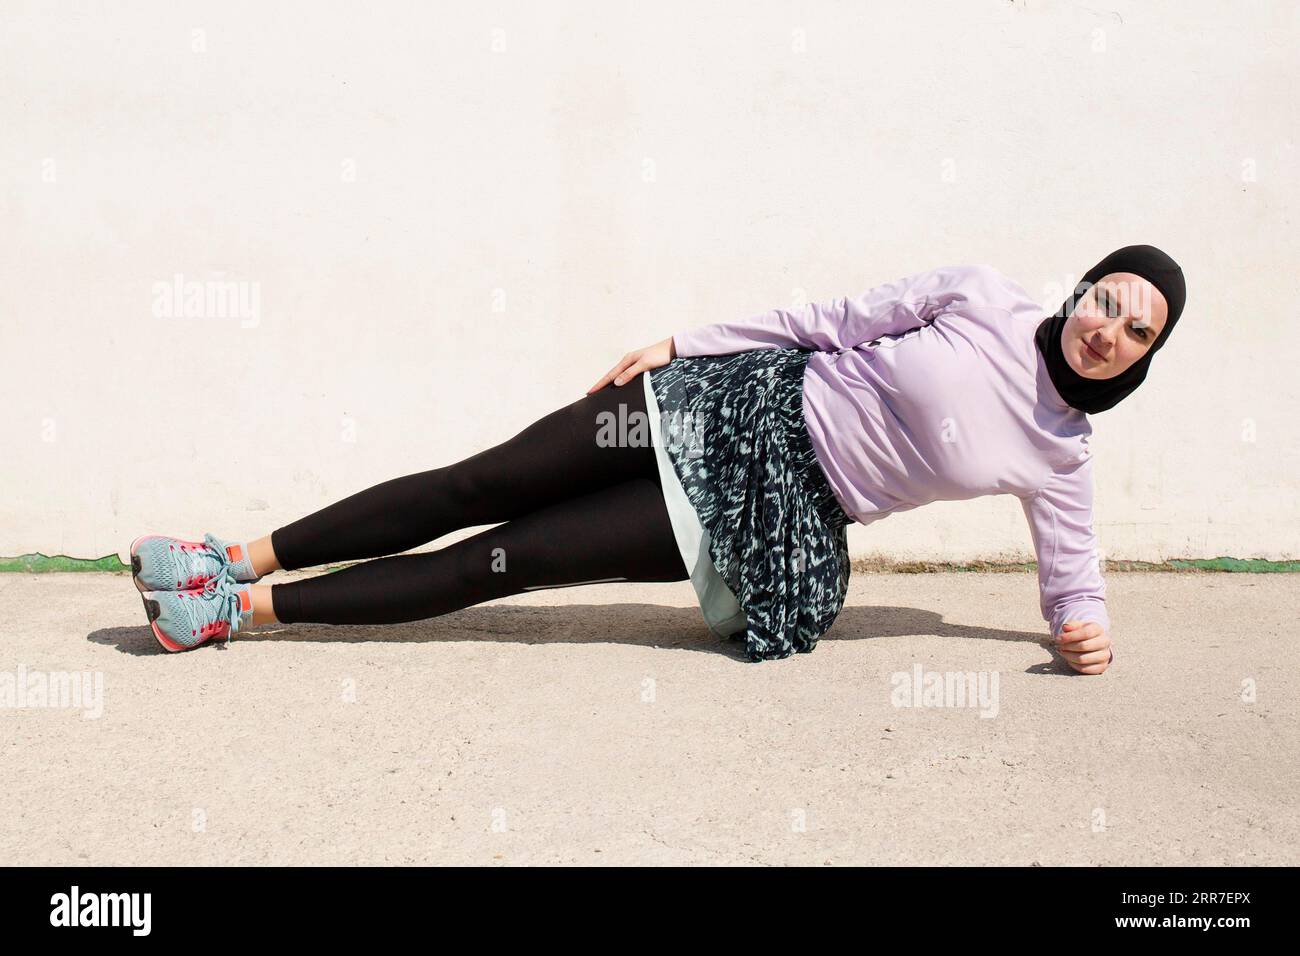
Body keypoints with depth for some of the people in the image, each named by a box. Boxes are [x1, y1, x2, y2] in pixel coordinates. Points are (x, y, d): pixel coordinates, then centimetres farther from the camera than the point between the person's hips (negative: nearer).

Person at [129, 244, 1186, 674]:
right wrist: (680, 343, 2)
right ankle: (244, 558, 5)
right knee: (478, 484, -7)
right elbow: (834, 321, 3)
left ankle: (243, 608, -2)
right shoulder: (984, 296, 0)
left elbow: (1073, 561, 9)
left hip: (781, 510, -1)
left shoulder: (1059, 453, 0)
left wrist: (1085, 621, -15)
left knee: (506, 557, -8)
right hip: (748, 402, 1)